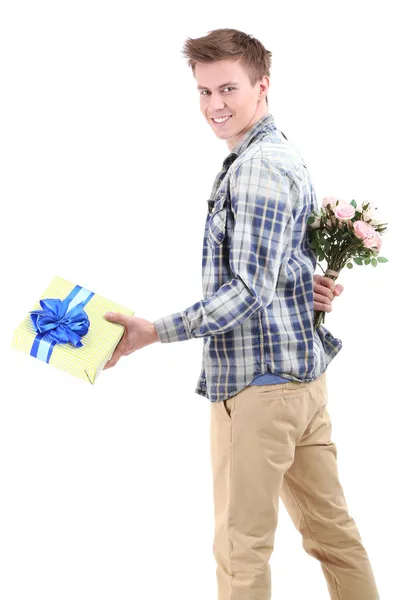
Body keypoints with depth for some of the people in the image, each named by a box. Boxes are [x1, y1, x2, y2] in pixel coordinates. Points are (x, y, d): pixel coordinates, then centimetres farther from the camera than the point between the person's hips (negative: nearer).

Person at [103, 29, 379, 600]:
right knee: (330, 526, 16)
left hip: (259, 382, -10)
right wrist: (313, 287, 0)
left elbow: (249, 290, -22)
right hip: (306, 372, 10)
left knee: (243, 546, 1)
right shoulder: (288, 155, 17)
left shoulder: (255, 167, -16)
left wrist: (155, 332, -23)